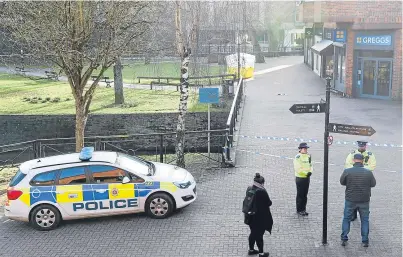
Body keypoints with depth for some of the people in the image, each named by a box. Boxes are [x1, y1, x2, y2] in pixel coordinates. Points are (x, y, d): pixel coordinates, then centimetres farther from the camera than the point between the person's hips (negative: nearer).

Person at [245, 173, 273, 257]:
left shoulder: (249, 189, -4)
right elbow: (269, 203, -14)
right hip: (261, 218, -6)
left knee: (253, 233, 22)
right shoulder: (262, 191, -24)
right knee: (259, 235, 7)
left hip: (251, 217, 6)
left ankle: (251, 249, 37)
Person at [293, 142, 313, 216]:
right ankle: (299, 210, 10)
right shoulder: (297, 157, -15)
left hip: (307, 178, 7)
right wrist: (306, 173, -21)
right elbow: (297, 168, -19)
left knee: (305, 195, 13)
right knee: (300, 195, 1)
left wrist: (310, 171, -8)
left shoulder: (308, 156, 8)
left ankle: (303, 209, 23)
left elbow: (310, 165, 12)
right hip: (300, 178, -7)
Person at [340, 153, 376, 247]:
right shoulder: (368, 172, -11)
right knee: (365, 220, 14)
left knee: (346, 219, 15)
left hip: (350, 200, 0)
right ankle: (365, 241, 16)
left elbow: (342, 182, 1)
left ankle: (344, 239, 16)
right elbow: (373, 184, 2)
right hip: (364, 201, 0)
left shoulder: (347, 171, -13)